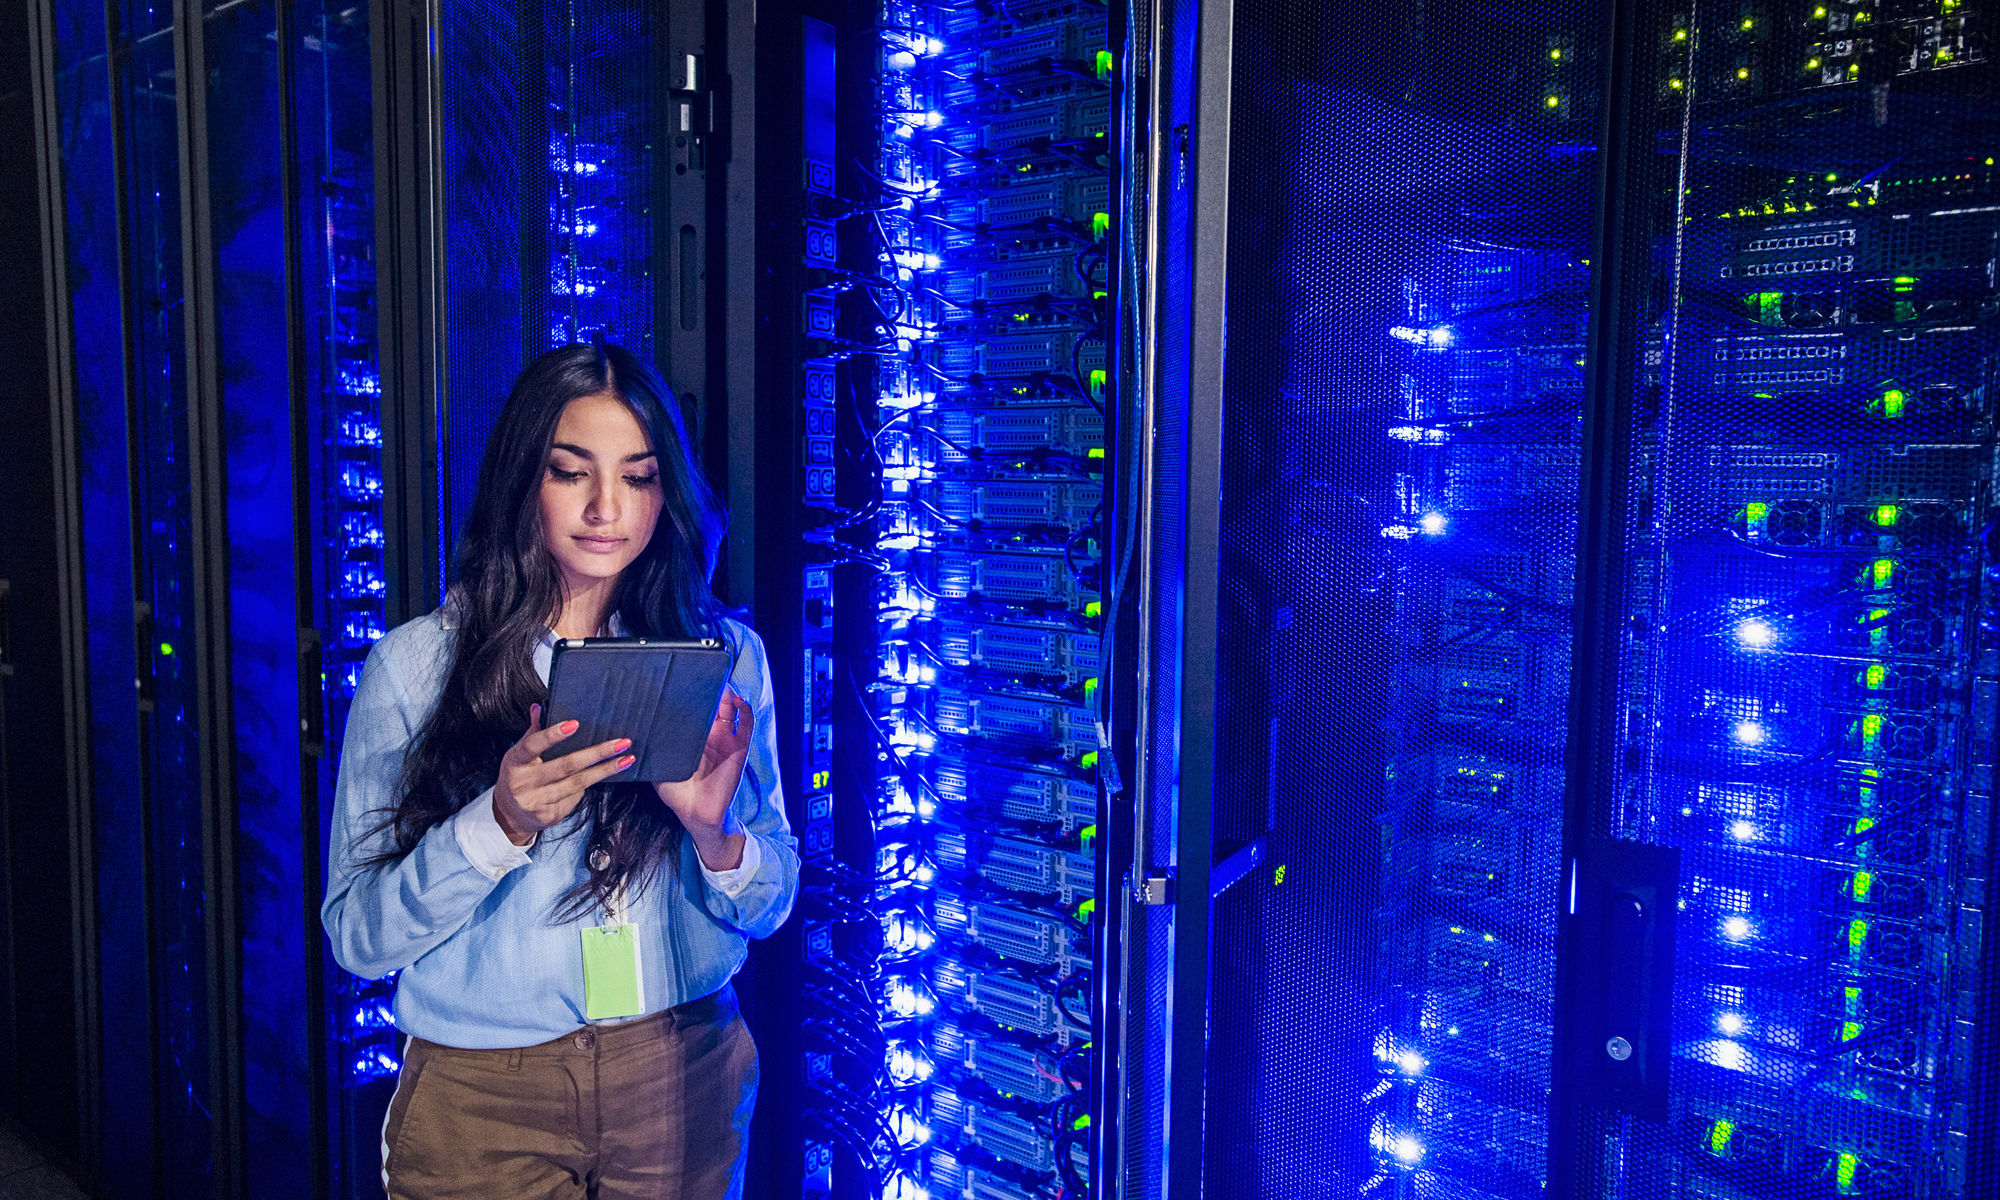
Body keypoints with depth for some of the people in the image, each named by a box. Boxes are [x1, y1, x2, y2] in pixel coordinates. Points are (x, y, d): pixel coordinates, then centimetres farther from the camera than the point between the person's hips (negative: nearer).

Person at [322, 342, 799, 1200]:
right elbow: (355, 937, -9)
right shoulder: (415, 664, -8)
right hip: (483, 1102, -2)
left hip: (688, 1086, 2)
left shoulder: (725, 656, -3)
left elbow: (770, 906, 0)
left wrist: (716, 832, -21)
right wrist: (499, 825, -25)